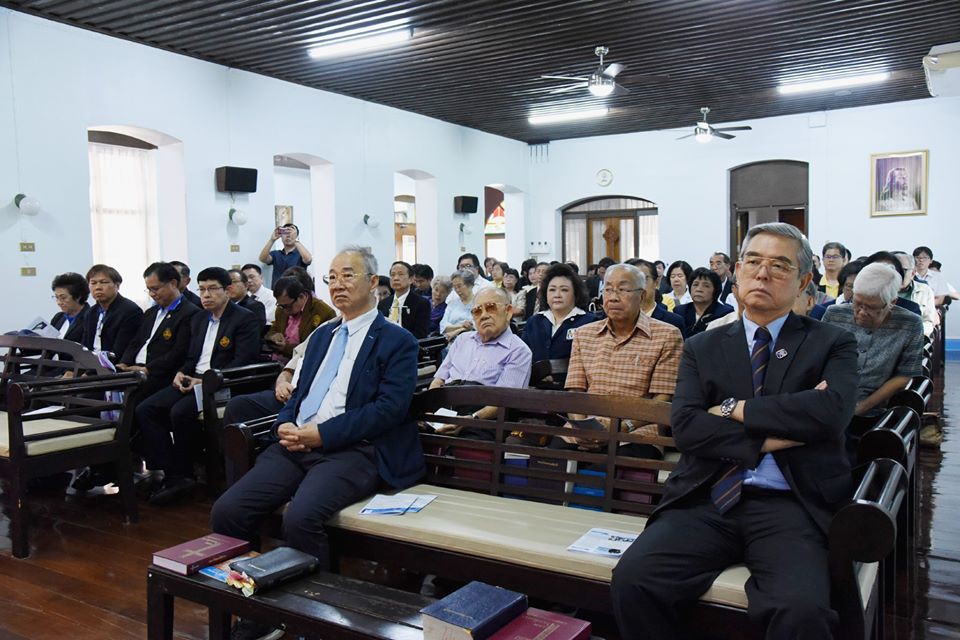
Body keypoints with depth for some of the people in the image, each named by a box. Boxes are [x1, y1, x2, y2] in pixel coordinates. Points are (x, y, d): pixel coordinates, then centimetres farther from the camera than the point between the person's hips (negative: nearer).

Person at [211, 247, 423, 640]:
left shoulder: (398, 342, 1)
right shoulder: (322, 335, 24)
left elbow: (390, 407, -11)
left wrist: (321, 434, -16)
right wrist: (285, 424, -1)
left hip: (352, 450, -6)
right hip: (296, 444, 7)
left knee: (300, 517, -33)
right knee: (227, 510, -14)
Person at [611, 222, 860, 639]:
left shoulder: (832, 344, 11)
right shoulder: (702, 348, 15)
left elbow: (831, 411, -11)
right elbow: (684, 427, 0)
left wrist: (736, 409, -5)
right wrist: (768, 438, -8)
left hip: (788, 505, -1)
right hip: (707, 500, 2)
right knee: (632, 579, -22)